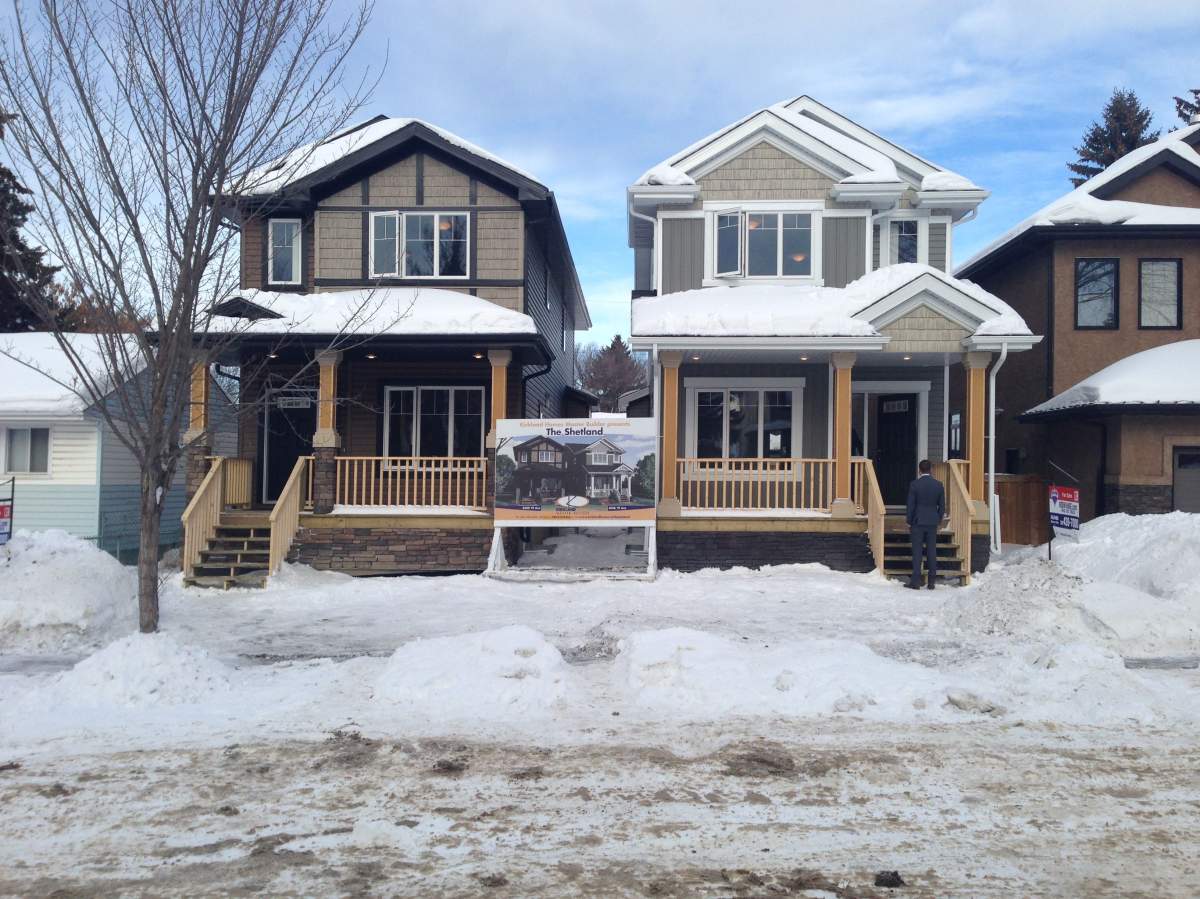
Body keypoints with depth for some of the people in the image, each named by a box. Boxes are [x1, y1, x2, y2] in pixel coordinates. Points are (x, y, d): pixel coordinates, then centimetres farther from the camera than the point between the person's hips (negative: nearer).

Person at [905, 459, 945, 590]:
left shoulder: (914, 485, -9)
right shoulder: (938, 485, 0)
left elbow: (911, 505, -7)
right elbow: (942, 506, 4)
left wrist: (909, 522, 3)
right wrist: (938, 521, 16)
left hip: (918, 522, -3)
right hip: (932, 523, 3)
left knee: (917, 552, 1)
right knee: (932, 551, 8)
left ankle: (915, 581, -1)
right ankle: (931, 582, 12)